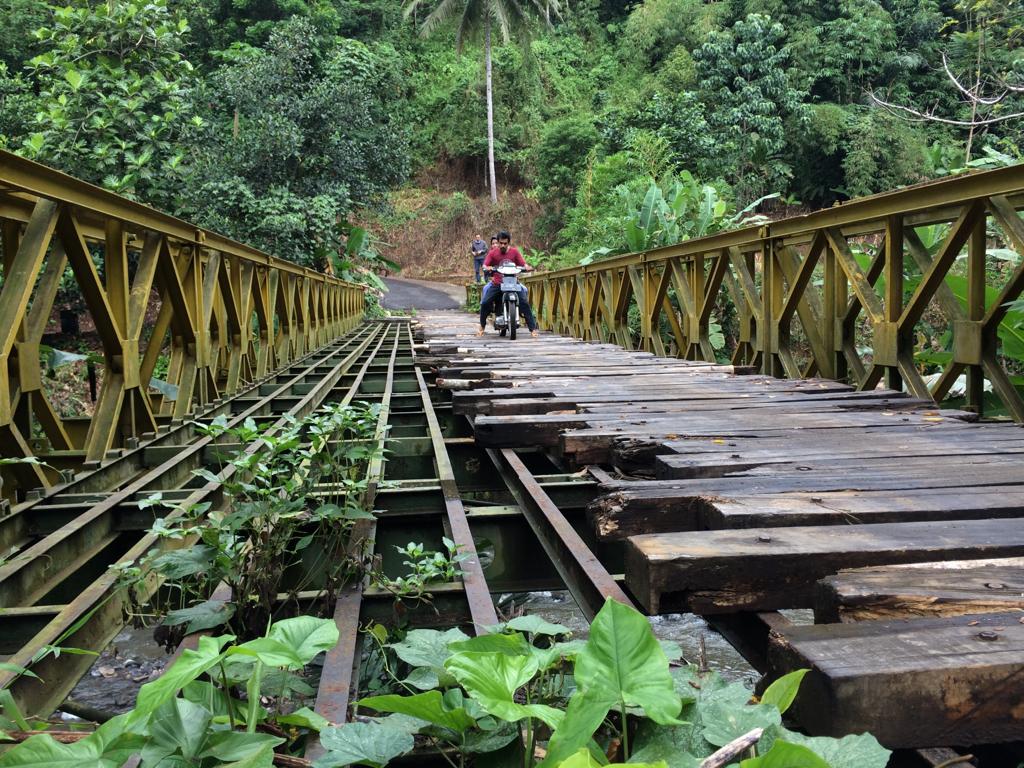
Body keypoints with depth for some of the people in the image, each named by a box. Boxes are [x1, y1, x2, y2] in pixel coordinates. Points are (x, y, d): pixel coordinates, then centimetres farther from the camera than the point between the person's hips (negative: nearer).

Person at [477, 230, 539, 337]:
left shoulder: (514, 251, 3)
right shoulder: (492, 252, 2)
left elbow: (523, 264, -4)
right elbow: (484, 265, -6)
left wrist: (527, 268, -27)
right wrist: (487, 268, -30)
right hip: (497, 283, 0)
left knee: (525, 303, -17)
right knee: (485, 303, -15)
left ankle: (533, 328, -12)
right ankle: (482, 326, 7)